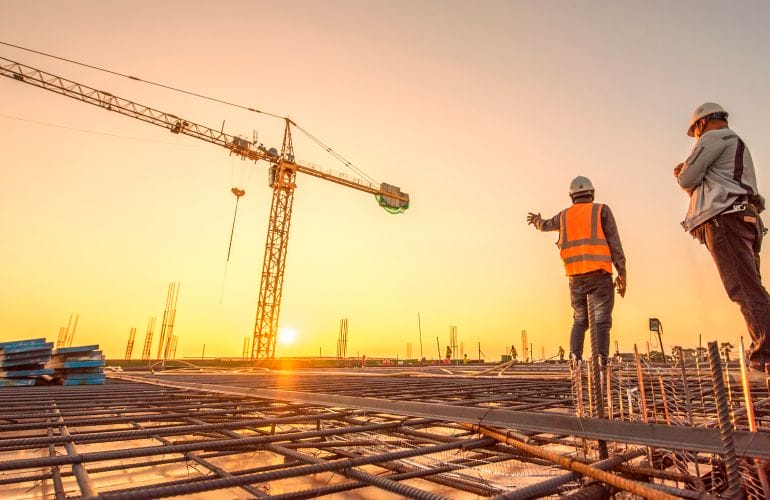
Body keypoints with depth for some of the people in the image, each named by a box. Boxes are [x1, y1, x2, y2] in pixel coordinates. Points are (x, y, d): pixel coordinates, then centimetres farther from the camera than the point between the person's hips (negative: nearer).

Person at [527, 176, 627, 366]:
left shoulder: (564, 215, 16)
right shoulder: (602, 210, 6)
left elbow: (546, 225, 36)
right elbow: (614, 242, -2)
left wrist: (537, 220, 60)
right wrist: (622, 273, -2)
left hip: (576, 278, 3)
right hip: (599, 275, -3)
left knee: (580, 320, 14)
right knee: (600, 322, -7)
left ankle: (575, 359, -3)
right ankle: (600, 364, -22)